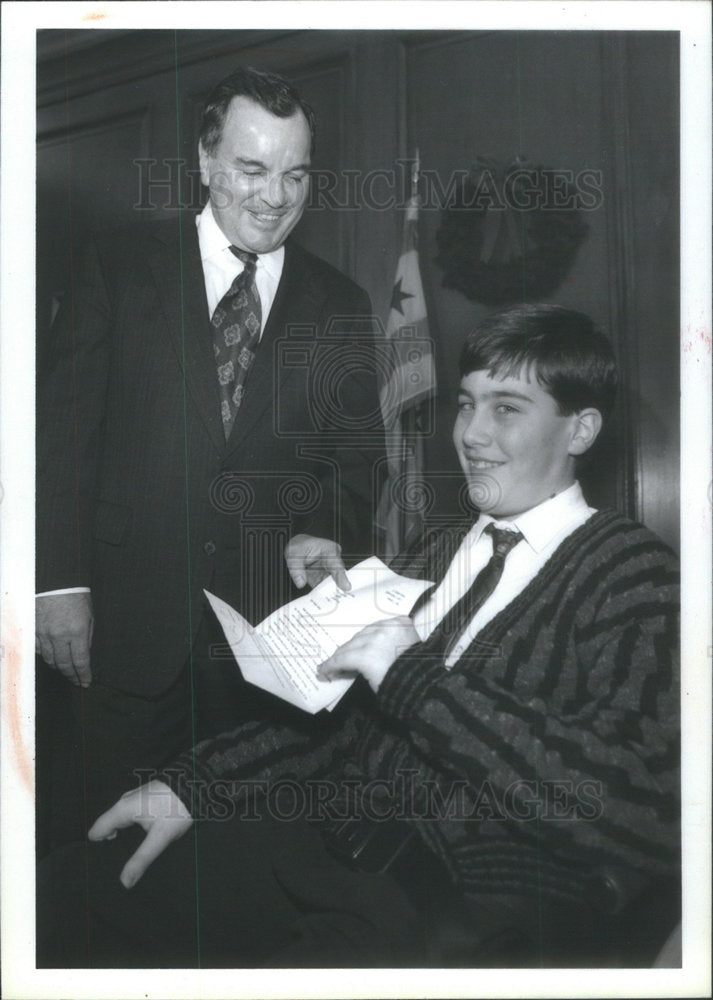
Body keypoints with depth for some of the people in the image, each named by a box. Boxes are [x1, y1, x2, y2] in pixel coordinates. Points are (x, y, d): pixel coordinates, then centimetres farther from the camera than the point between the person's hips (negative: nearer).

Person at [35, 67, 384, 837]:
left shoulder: (341, 306, 8)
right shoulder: (118, 268, 2)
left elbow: (357, 454, 9)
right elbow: (61, 428, -1)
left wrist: (325, 534, -12)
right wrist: (60, 579, -9)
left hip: (273, 627, 1)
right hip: (129, 623, -1)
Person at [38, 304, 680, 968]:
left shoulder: (635, 576, -5)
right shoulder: (439, 553, 18)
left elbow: (646, 811, -19)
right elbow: (334, 706, 16)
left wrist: (415, 682, -18)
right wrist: (193, 785, 1)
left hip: (491, 920, -5)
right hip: (343, 848, 6)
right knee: (73, 884, -8)